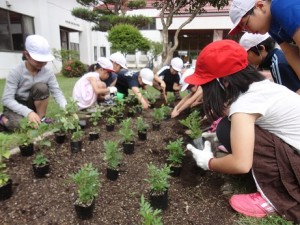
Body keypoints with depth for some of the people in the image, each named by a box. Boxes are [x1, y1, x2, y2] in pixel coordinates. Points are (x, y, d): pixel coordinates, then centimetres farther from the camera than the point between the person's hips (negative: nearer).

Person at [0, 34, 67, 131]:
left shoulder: (48, 73, -13)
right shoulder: (16, 72, -23)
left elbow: (57, 92, -22)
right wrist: (28, 112, -43)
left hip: (32, 105, 2)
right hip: (15, 105, -2)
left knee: (41, 87, -28)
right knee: (17, 125, -34)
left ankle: (41, 119, -12)